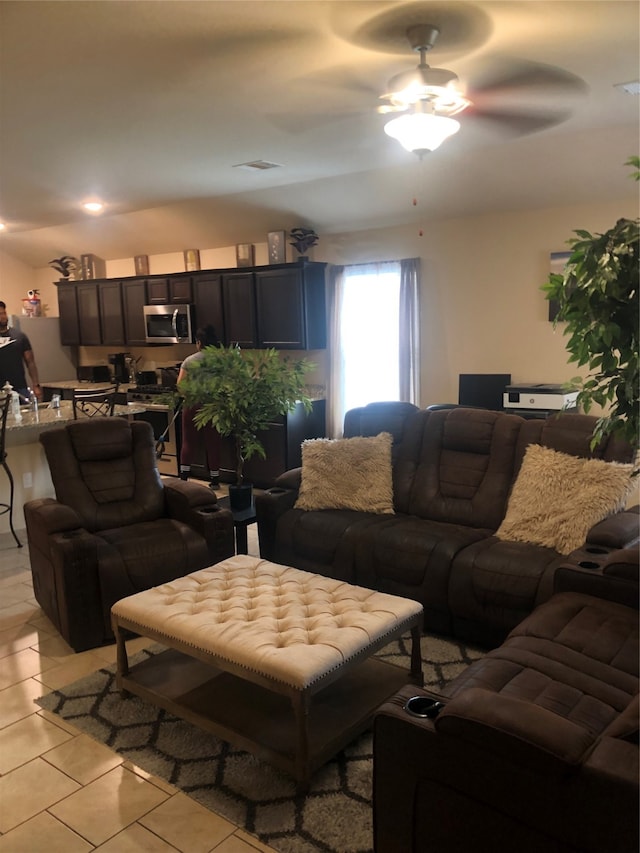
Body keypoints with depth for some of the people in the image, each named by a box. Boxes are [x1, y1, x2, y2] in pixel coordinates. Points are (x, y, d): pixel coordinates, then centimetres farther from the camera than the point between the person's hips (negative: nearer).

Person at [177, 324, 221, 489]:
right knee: (212, 443, 6)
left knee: (189, 442, 10)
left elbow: (180, 386, -2)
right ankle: (214, 480, 13)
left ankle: (183, 478, 12)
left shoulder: (189, 360, 0)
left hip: (192, 406, 1)